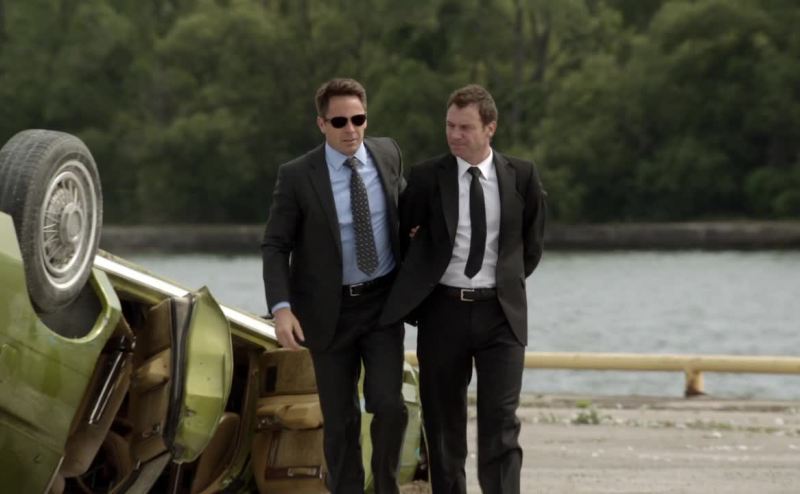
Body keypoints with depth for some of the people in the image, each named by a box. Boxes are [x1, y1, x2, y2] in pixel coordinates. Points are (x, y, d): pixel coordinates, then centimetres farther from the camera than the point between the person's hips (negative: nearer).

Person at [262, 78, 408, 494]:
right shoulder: (297, 176, -12)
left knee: (388, 405, -11)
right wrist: (281, 308, -20)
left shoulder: (387, 153, 0)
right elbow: (275, 245, -9)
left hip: (382, 303, 2)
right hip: (329, 310, -2)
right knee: (340, 419, 5)